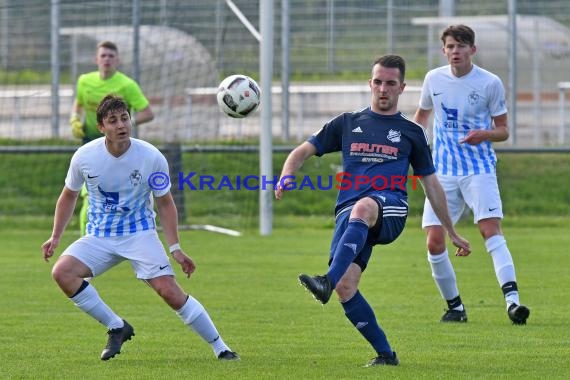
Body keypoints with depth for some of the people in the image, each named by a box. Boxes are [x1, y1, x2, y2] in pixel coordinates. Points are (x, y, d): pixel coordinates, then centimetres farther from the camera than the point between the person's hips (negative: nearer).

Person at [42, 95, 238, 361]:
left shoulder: (152, 158, -13)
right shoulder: (84, 156, -10)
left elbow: (165, 203, -1)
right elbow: (69, 196, 8)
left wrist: (175, 248, -6)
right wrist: (55, 237, 4)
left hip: (140, 233, -2)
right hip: (99, 237, 2)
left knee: (169, 291, -18)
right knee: (62, 272, -23)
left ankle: (219, 347, -3)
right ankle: (116, 327, -9)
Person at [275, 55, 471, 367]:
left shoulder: (411, 132, 18)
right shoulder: (347, 124, 21)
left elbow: (431, 184, 23)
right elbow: (303, 151, 18)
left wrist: (452, 233, 24)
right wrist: (287, 176, -4)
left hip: (391, 208, -3)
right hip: (349, 212, 3)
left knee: (363, 208, -41)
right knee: (345, 287, -18)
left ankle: (327, 282, -56)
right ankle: (385, 353, -4)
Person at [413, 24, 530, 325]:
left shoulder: (490, 83, -4)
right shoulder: (434, 79, 5)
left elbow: (503, 130, 2)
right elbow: (422, 114, 24)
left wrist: (485, 134, -19)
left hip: (480, 169, -3)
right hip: (443, 172, 3)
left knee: (491, 230, -21)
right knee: (434, 243, -5)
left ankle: (512, 300, -29)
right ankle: (454, 306, 12)